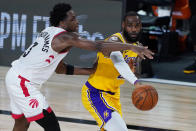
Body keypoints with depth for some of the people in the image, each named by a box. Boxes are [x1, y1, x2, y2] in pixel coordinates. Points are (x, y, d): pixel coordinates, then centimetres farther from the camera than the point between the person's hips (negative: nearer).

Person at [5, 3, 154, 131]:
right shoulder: (66, 37, -17)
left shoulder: (49, 32, 12)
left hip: (15, 76, 10)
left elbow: (59, 68, 19)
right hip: (23, 83, -10)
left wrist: (92, 71, 17)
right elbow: (99, 46, -24)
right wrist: (131, 47, -23)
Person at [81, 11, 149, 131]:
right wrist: (136, 82, -60)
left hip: (113, 94, 9)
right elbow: (118, 62, -48)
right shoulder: (115, 40, -25)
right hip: (94, 93, -9)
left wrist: (132, 71, -8)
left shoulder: (137, 47, 3)